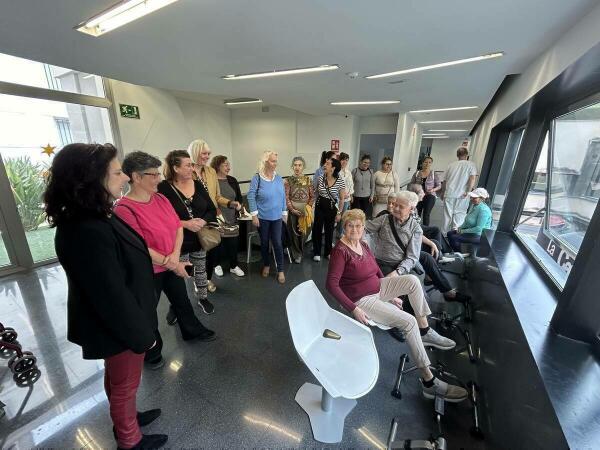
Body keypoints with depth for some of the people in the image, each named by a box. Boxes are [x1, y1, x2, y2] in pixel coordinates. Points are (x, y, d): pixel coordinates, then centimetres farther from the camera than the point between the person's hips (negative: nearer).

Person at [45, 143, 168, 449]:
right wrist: (141, 335, -16)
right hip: (120, 326, -9)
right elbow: (112, 296, -29)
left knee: (116, 380, 30)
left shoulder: (92, 218, -3)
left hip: (117, 321, 9)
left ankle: (124, 419, 55)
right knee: (125, 385, 18)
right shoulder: (88, 232, -35)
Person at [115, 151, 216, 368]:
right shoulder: (124, 208, -22)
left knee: (182, 299, 23)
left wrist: (175, 255, -14)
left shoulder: (161, 199, -2)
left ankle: (192, 331, 47)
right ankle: (152, 351, 39)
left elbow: (178, 226, -1)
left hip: (173, 264, 6)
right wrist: (170, 264, -18)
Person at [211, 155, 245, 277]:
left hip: (232, 218, 5)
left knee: (233, 243, 10)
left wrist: (239, 204, -6)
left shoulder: (232, 180, 7)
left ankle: (233, 266, 26)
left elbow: (240, 197, 13)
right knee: (219, 243, 8)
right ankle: (218, 265, 31)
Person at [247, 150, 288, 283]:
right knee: (264, 242, 13)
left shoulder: (279, 178, 4)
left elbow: (283, 196, 9)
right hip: (262, 217, -2)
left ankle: (280, 270, 14)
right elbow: (251, 196, -9)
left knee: (277, 243, 2)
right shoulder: (257, 178, -9)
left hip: (277, 217, 2)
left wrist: (285, 213, 9)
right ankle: (266, 265, 34)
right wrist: (254, 215, -12)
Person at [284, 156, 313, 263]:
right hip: (293, 211, -1)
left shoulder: (308, 180, 1)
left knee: (304, 232, 7)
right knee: (294, 233, 7)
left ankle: (300, 251, 31)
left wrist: (308, 208, -9)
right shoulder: (288, 180, -4)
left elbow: (311, 196, 3)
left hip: (305, 211, 1)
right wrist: (292, 209, -13)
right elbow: (286, 197, -5)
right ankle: (297, 254, 26)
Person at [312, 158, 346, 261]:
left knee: (329, 230, 13)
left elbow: (342, 198, -5)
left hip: (332, 207, -1)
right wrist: (313, 204, 7)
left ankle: (328, 252, 33)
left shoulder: (340, 180, -12)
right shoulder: (321, 177, -5)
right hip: (319, 206, 2)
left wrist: (339, 213, -4)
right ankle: (316, 253, 24)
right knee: (317, 229, 6)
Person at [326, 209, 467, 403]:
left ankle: (425, 332, 6)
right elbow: (331, 284, -24)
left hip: (378, 289, 8)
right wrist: (353, 309, -26)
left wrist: (392, 295, 13)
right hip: (362, 300, -7)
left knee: (412, 280, -6)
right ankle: (429, 382, -4)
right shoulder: (340, 250, -21)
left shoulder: (363, 245, 3)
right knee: (409, 321, -17)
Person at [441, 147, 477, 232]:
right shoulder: (471, 165, 3)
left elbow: (444, 181, 13)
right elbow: (473, 178, -12)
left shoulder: (451, 165, 11)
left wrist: (443, 193, 24)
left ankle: (444, 234, 13)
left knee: (447, 216, 8)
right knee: (459, 216, 3)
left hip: (449, 194, 2)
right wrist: (468, 192, -10)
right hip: (462, 196, -2)